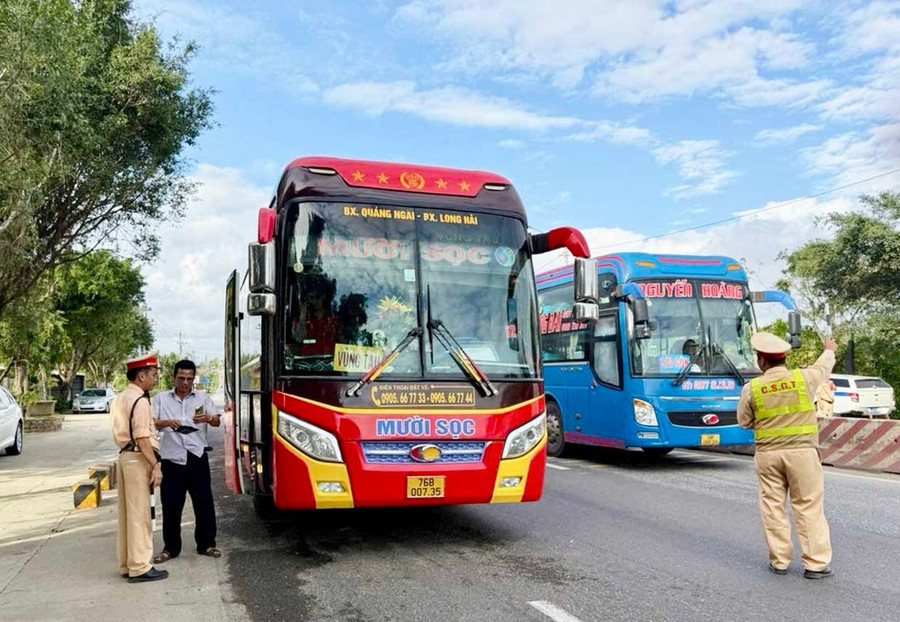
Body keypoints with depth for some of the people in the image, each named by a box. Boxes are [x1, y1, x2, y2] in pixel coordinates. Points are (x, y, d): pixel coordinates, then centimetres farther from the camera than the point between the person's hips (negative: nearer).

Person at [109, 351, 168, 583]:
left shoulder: (120, 399, 16)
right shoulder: (140, 400, -14)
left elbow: (121, 433, 17)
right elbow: (142, 437, -20)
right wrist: (155, 465, -19)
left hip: (125, 456, 10)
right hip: (138, 459, -10)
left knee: (127, 513, 14)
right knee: (140, 514, -5)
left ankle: (127, 564, 22)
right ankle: (140, 567, 0)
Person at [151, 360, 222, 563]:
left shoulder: (202, 398, 10)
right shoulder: (161, 398, 8)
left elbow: (217, 421, 1)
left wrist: (207, 417, -22)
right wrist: (166, 422, -22)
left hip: (197, 457, 1)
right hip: (172, 459, 0)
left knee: (204, 502, 5)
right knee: (171, 505, 5)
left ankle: (206, 544, 18)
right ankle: (171, 548, 18)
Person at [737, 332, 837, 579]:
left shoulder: (751, 388, -5)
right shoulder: (804, 378, -4)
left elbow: (744, 422, 6)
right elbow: (823, 367, 19)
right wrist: (829, 350, 40)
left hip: (768, 454, 1)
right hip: (802, 451, 0)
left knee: (773, 506, 10)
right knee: (809, 506, 6)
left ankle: (779, 560, 17)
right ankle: (816, 563, 9)